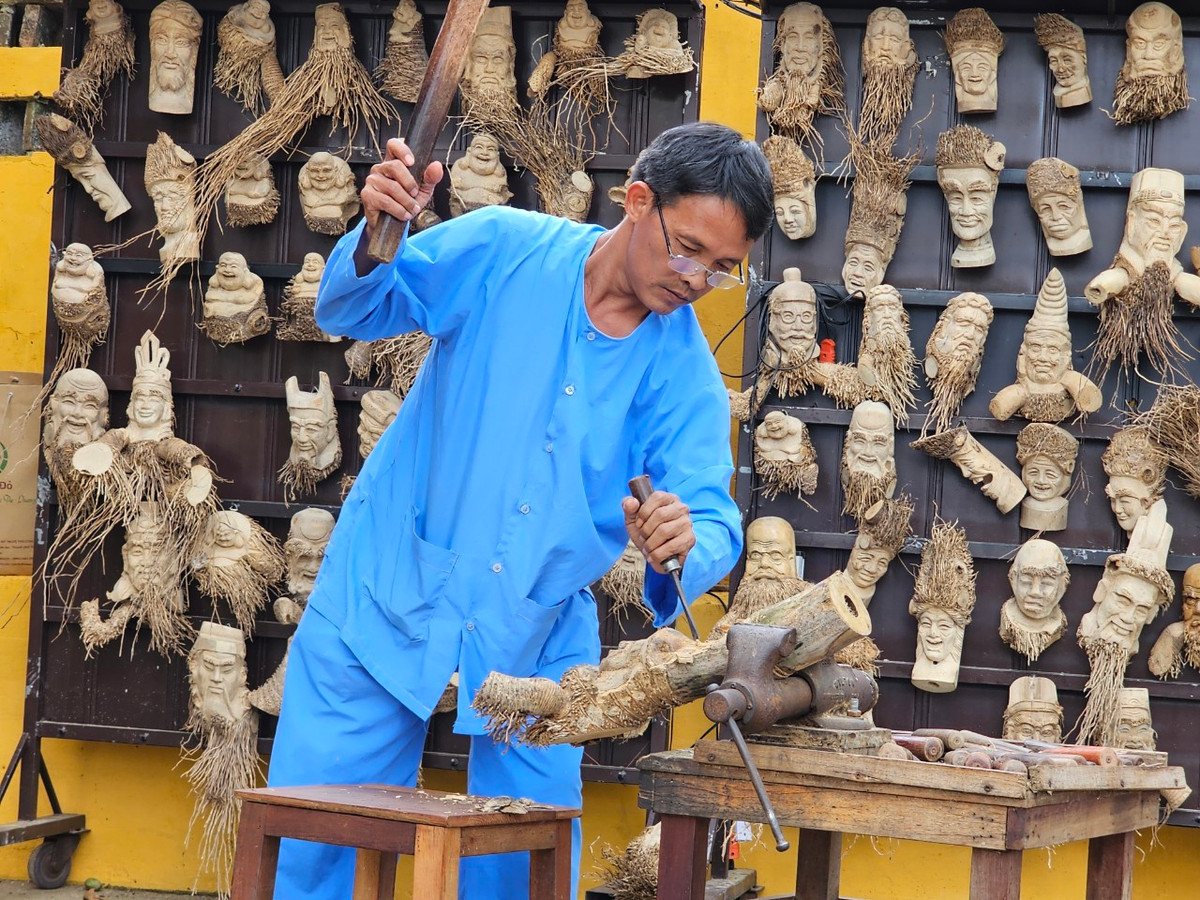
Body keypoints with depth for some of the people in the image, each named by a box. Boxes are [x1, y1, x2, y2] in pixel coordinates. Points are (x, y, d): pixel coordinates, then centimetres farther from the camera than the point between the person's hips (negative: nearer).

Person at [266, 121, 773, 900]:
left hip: (537, 638, 2)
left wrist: (685, 546, -40)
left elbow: (716, 519, -15)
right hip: (389, 597, -2)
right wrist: (375, 243, -25)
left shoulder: (685, 375, -6)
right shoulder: (500, 250, -10)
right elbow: (353, 312, -3)